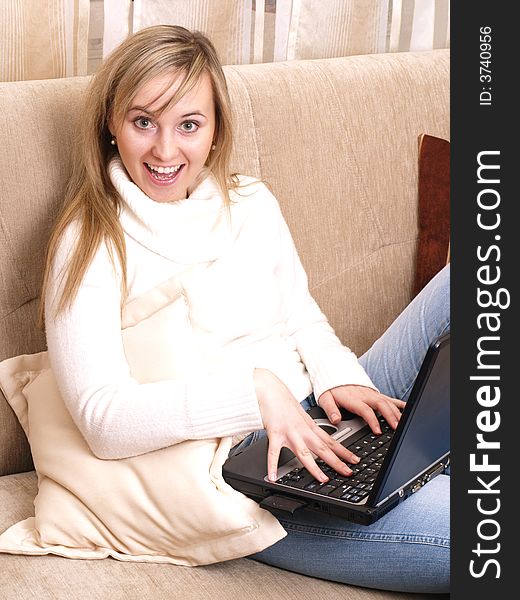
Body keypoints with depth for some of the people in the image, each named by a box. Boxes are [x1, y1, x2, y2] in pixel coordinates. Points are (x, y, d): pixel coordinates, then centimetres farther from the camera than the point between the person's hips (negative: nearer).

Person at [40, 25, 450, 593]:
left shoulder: (251, 202, 12)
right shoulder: (90, 244, -6)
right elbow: (103, 419, -16)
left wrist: (337, 374, -2)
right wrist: (253, 389, -25)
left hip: (316, 421, 7)